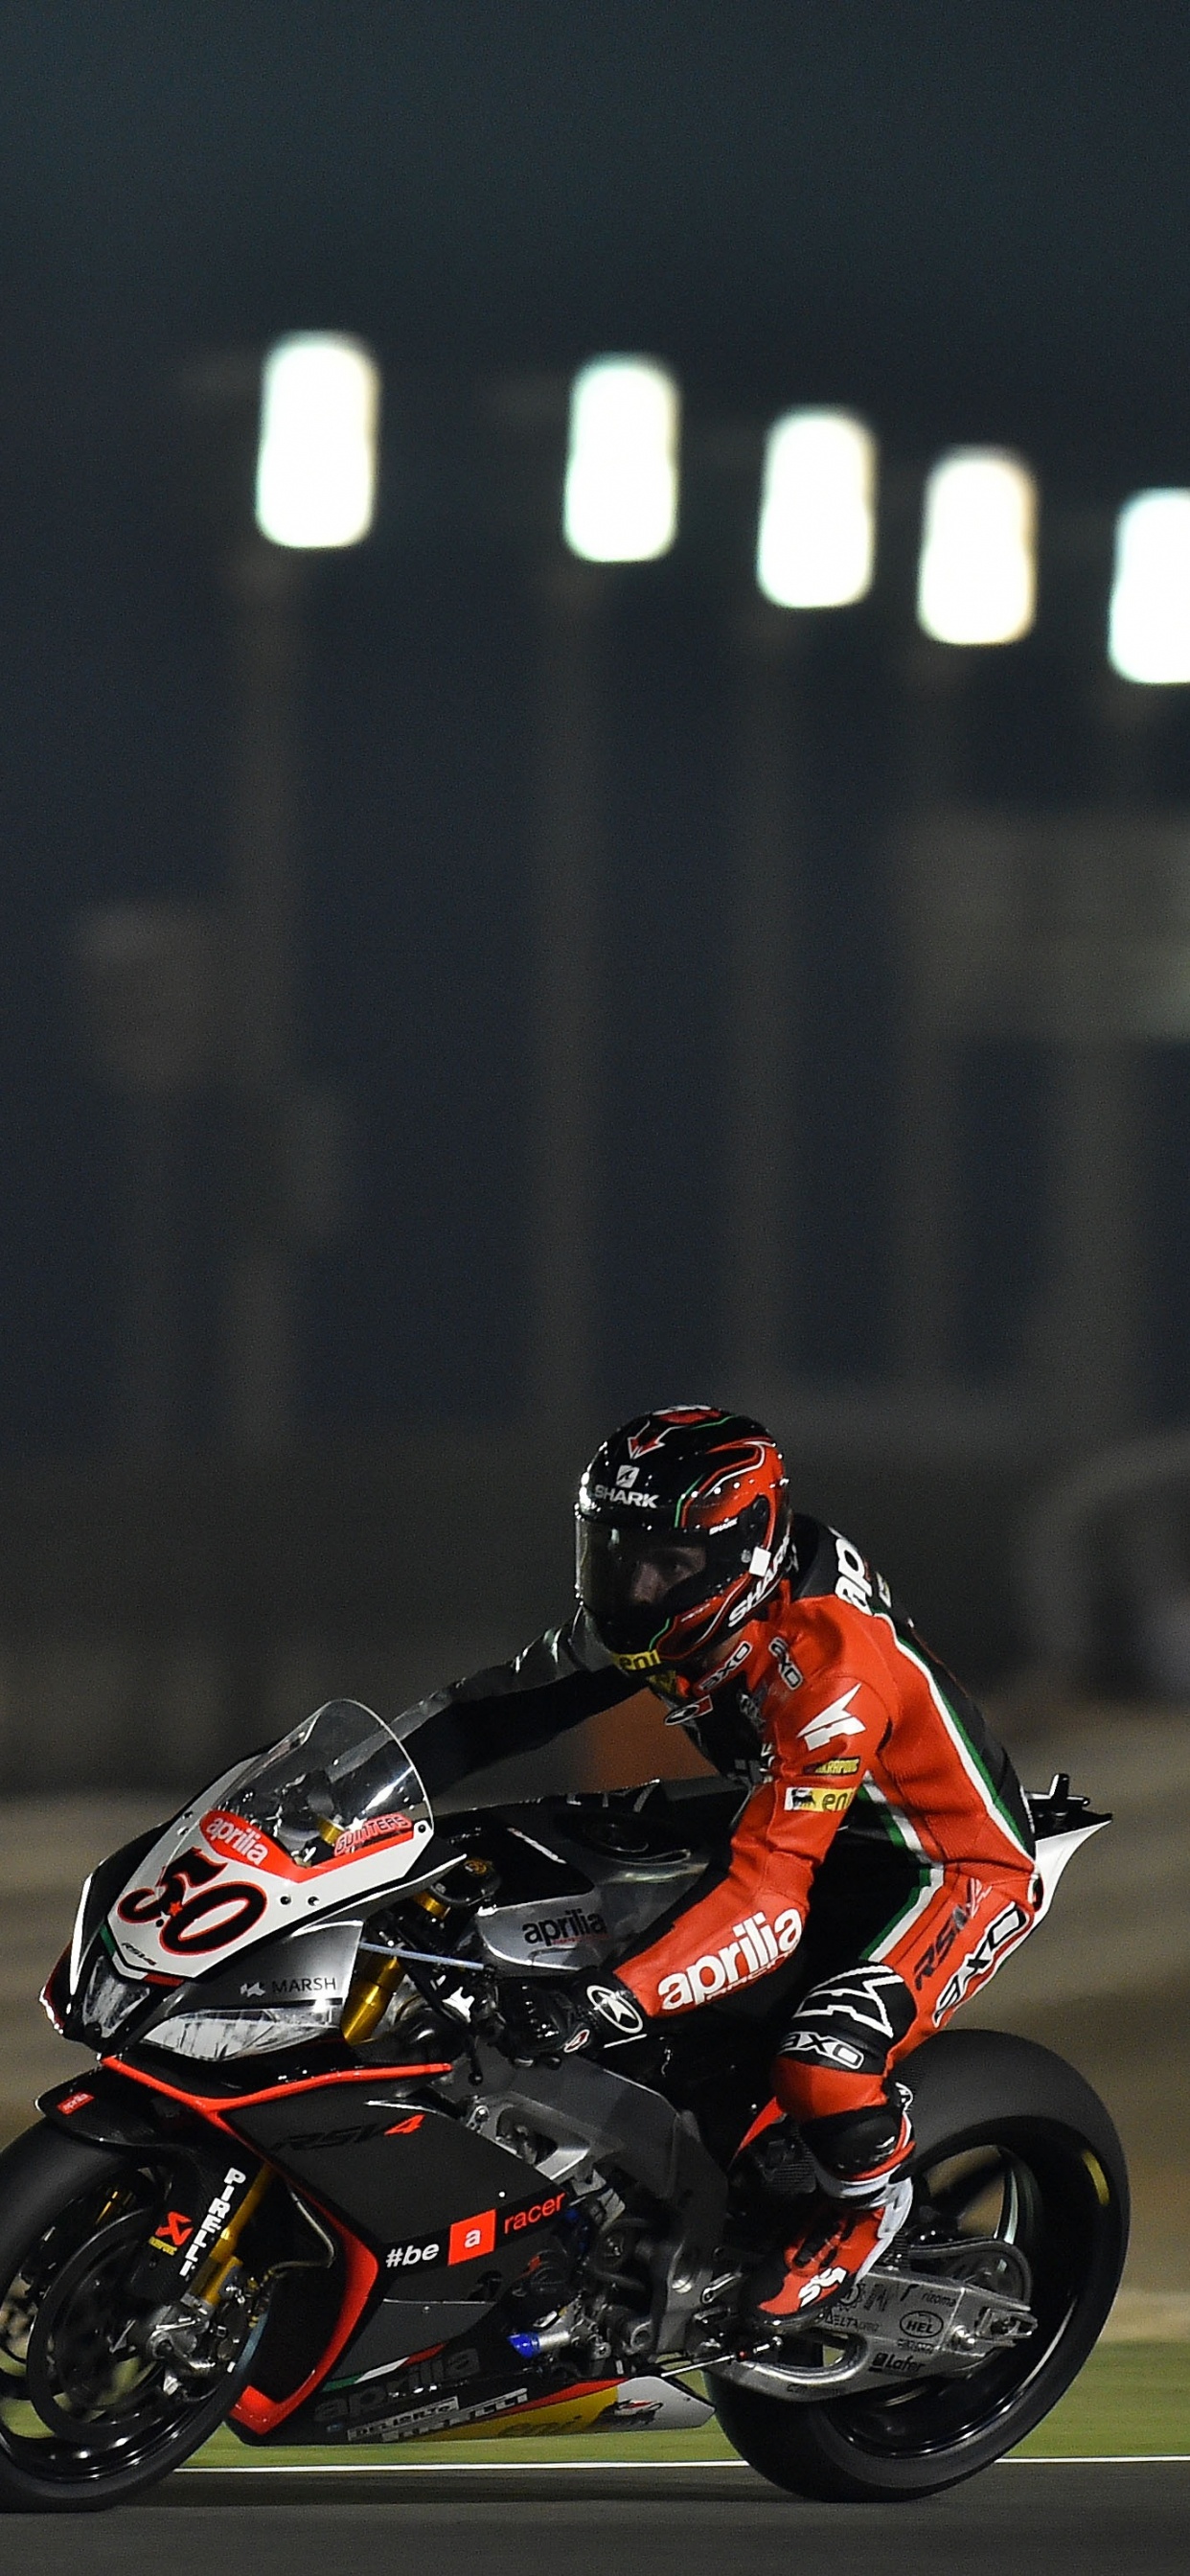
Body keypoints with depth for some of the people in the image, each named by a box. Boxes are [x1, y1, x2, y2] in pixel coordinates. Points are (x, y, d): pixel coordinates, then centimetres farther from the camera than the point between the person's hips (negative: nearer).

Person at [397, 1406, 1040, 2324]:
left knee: (823, 2068, -33)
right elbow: (501, 1705, -4)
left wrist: (611, 1999, -53)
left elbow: (771, 1900, -42)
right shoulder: (654, 1618, -12)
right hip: (803, 1827, 9)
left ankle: (868, 2195, 2)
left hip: (955, 1868, -9)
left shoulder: (828, 1663, -37)